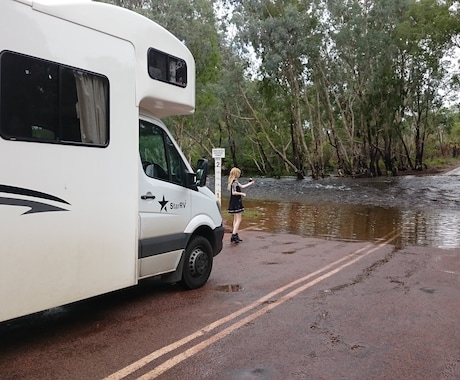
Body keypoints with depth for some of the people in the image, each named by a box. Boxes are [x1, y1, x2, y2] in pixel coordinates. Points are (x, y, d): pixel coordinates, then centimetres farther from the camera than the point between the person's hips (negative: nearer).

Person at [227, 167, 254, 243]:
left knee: (236, 219, 13)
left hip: (234, 203, 10)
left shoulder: (235, 181, 13)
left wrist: (250, 183, 30)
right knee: (238, 220, -10)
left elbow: (242, 186, 23)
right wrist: (242, 193, -13)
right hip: (236, 203, -10)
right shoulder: (235, 182, -16)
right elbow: (234, 192, -24)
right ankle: (234, 235, -14)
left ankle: (235, 235, 18)